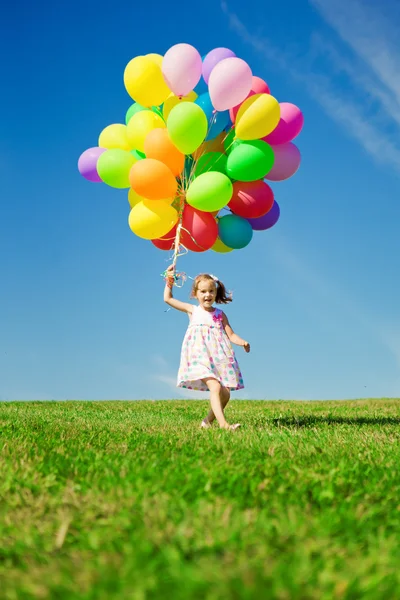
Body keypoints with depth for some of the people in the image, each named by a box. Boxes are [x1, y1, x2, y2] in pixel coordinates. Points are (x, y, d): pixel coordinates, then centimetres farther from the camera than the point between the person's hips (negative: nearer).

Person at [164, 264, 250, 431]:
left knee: (225, 394, 1)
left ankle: (208, 421, 21)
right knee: (215, 387, -24)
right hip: (200, 357, -4)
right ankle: (223, 423, -32)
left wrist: (242, 342, -12)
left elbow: (231, 335, 7)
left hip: (219, 358, 4)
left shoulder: (220, 314, 12)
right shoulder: (192, 310, 10)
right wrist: (169, 280, 9)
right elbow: (168, 299, 14)